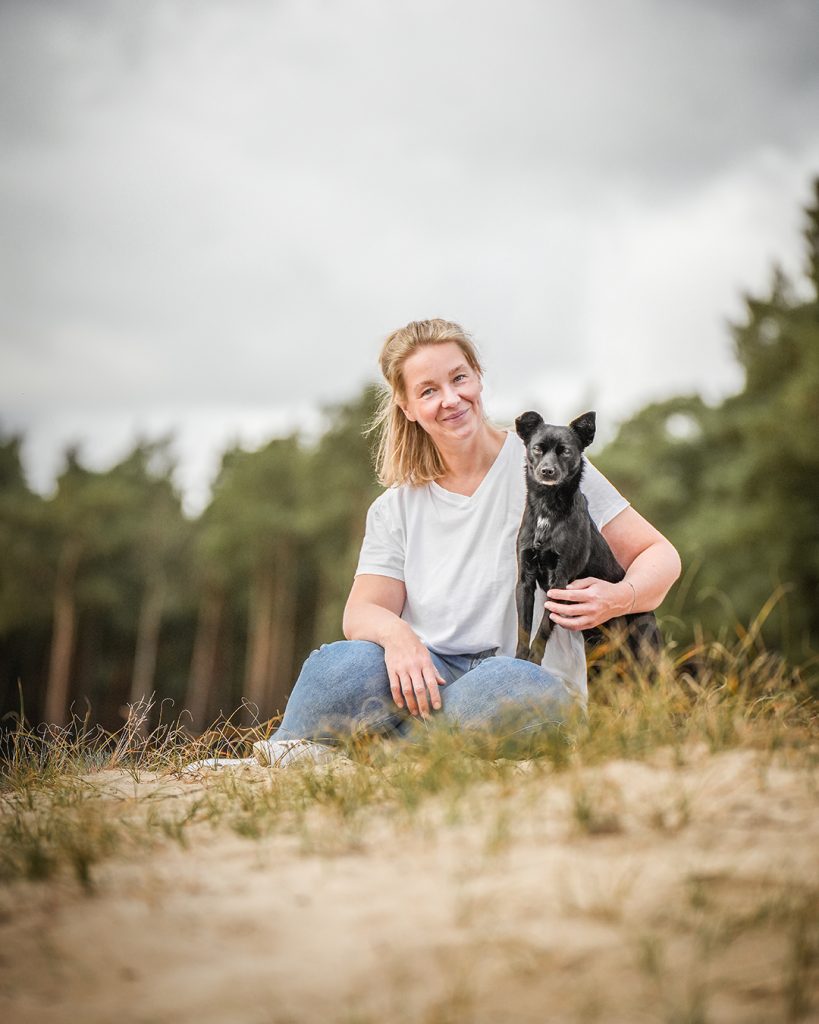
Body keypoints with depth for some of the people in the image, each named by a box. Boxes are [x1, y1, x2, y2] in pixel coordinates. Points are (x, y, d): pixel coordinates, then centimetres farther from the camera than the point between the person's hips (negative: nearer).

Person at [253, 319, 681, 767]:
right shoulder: (394, 510, 13)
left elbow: (658, 555, 4)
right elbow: (362, 611, 4)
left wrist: (620, 598, -20)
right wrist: (394, 632, -22)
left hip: (533, 682, -2)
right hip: (428, 678, 2)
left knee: (504, 686, -39)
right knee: (341, 665, -32)